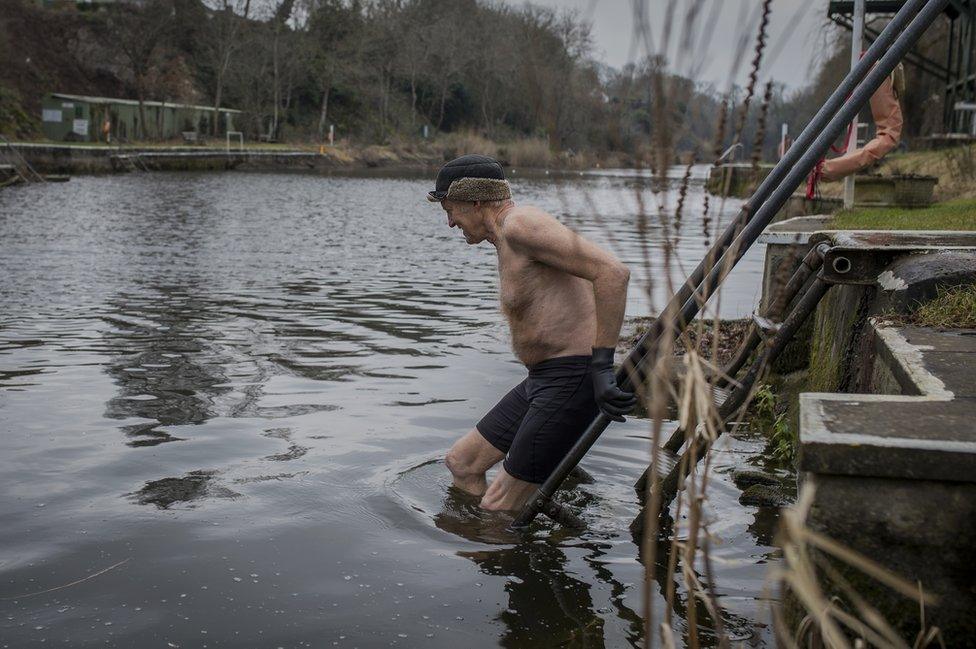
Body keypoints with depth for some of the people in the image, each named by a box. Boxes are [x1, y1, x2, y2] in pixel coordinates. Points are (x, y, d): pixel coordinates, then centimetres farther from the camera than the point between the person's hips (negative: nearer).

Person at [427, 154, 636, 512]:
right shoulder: (509, 242, 18)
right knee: (460, 463, 18)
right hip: (544, 379, 11)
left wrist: (601, 366, -26)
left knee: (498, 507, -6)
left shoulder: (520, 224, -15)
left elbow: (613, 272, -24)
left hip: (572, 379, -10)